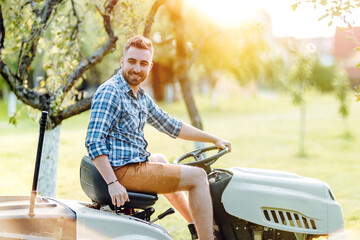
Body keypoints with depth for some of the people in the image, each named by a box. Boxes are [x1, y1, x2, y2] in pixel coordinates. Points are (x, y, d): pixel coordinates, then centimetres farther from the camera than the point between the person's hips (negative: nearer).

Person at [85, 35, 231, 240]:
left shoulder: (141, 97, 13)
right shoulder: (110, 92, -14)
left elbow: (171, 125, 23)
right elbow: (94, 142, -21)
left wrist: (214, 139, 23)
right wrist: (113, 183, -29)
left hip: (134, 164, 10)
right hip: (123, 171, -10)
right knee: (197, 176, -7)